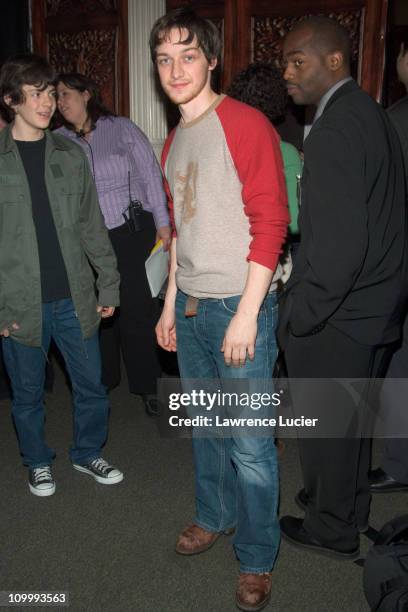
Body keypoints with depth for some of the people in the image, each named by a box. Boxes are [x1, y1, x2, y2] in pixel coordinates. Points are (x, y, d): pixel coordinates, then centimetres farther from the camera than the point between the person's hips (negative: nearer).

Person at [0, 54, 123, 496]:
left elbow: (91, 225, 8)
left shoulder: (69, 154, 6)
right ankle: (38, 462, 37)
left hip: (74, 297, 3)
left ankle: (88, 453, 36)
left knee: (91, 385, 12)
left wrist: (108, 284, 5)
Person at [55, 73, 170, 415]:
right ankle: (103, 379, 32)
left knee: (137, 309, 0)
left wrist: (163, 223, -4)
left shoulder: (122, 129, 1)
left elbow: (151, 175, -1)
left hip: (132, 232, -3)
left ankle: (146, 385, 17)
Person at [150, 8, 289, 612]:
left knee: (249, 444, 2)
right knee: (206, 427, 19)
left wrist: (246, 314, -18)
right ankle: (215, 515, 41)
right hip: (190, 306, 7)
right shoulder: (174, 143, 14)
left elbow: (271, 222, -15)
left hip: (240, 306, -7)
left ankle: (257, 559, 22)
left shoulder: (246, 125, -10)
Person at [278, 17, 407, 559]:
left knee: (325, 425, 11)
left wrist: (298, 315, -16)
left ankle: (332, 530, 33)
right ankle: (348, 506, 45)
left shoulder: (334, 130, -22)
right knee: (352, 418, 24)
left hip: (335, 318, -9)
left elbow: (340, 245, -28)